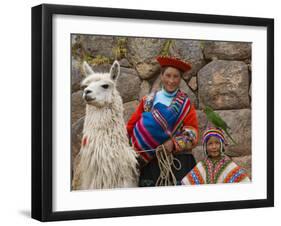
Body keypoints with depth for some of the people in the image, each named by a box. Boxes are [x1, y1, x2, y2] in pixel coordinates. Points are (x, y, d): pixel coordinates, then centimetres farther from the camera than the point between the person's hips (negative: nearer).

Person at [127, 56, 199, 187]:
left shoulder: (186, 104, 7)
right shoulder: (148, 101, 11)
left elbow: (192, 136, -1)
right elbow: (130, 127, 8)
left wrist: (174, 143, -17)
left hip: (178, 163, -1)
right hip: (151, 162, 1)